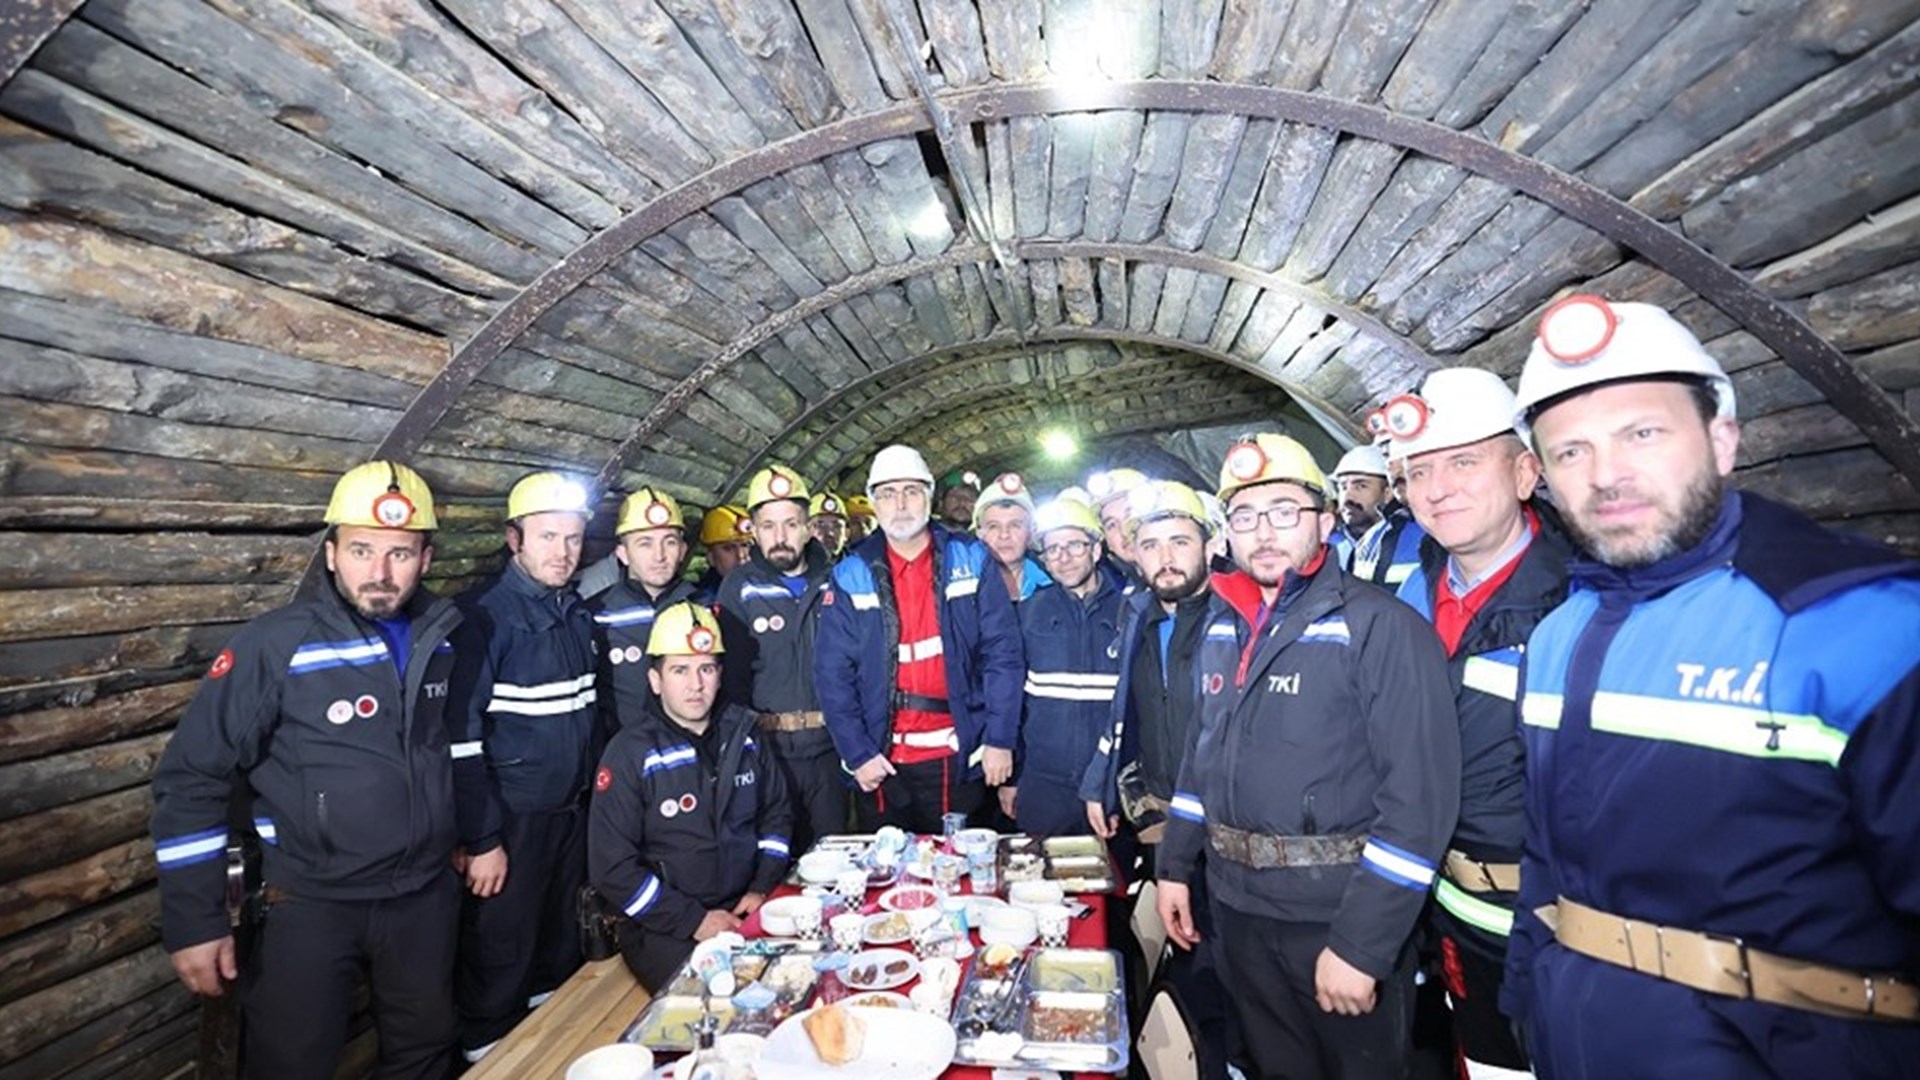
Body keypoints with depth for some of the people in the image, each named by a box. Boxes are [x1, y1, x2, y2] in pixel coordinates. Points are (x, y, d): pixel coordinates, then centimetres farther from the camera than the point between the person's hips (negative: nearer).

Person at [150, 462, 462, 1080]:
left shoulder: (448, 636, -4)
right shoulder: (276, 644, -16)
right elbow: (192, 778, -11)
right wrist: (194, 922, -10)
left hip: (426, 893, 4)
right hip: (308, 904, -3)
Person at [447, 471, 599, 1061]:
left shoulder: (578, 612, 4)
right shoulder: (484, 614, -17)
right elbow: (461, 737, -18)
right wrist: (481, 841, -16)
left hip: (573, 813, 7)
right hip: (511, 819, -6)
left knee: (560, 951, 23)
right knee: (500, 960, 10)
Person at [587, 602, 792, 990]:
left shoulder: (742, 733, 5)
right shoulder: (630, 754, -9)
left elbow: (775, 813, 15)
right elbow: (614, 868, -10)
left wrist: (762, 889, 2)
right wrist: (694, 921, -14)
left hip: (746, 911, 4)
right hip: (665, 929, -3)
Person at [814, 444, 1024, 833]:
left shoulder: (970, 562, -2)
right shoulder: (852, 576, -2)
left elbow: (1002, 653, -4)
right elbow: (832, 673, -3)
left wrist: (1000, 739, -8)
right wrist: (857, 753, -8)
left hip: (957, 758, 0)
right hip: (881, 761, 1)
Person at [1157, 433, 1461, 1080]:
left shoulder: (1383, 626, -16)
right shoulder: (1222, 630, 6)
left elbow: (1420, 795, -21)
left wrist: (1361, 944, -21)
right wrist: (1175, 865, 12)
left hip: (1336, 917, -5)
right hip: (1236, 906, 6)